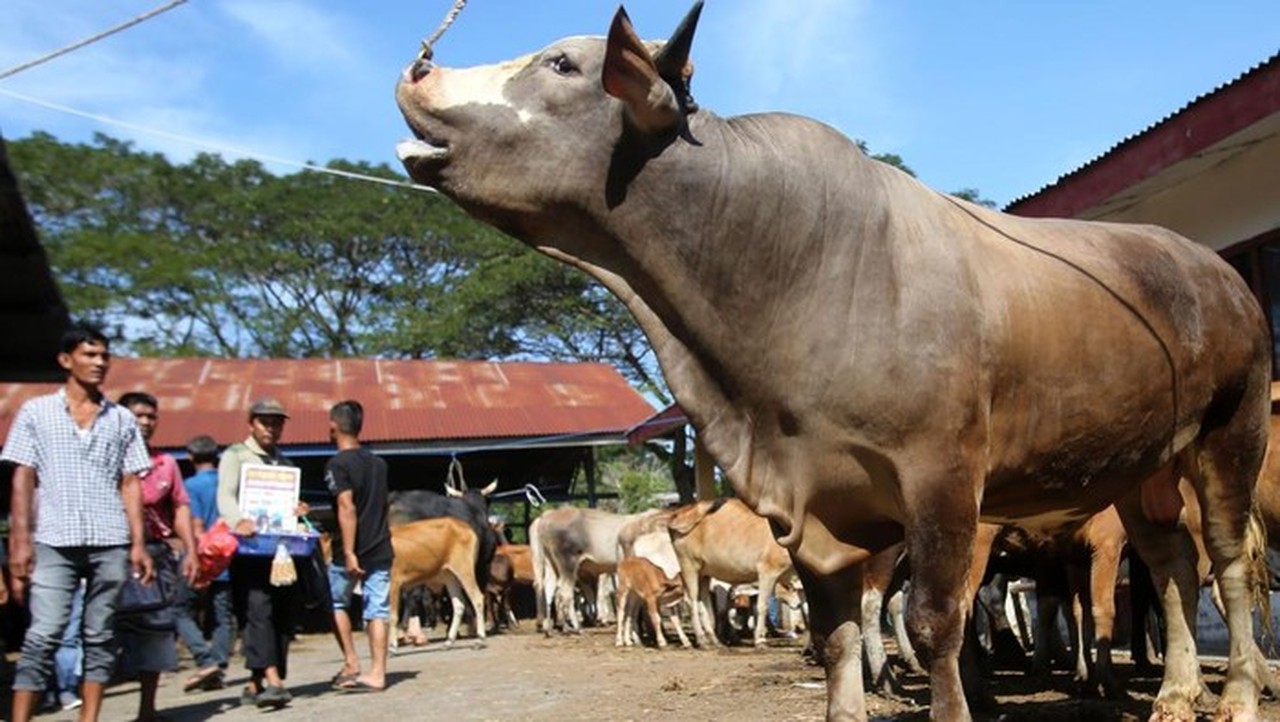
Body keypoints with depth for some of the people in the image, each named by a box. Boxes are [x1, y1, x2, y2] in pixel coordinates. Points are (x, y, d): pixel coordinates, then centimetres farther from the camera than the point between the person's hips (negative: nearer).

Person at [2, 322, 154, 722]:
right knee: (43, 636, -7)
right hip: (53, 542, -2)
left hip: (110, 543, 2)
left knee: (100, 635, 4)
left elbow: (130, 484, 10)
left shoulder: (121, 419, 12)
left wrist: (139, 543, 2)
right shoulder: (36, 411, 8)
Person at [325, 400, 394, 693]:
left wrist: (349, 552, -21)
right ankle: (377, 673, 4)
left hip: (352, 551, -5)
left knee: (335, 603, 15)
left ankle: (351, 664, 11)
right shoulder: (378, 463, 10)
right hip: (381, 549, 5)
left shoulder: (337, 465, -10)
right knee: (377, 610, 5)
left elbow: (347, 508, -19)